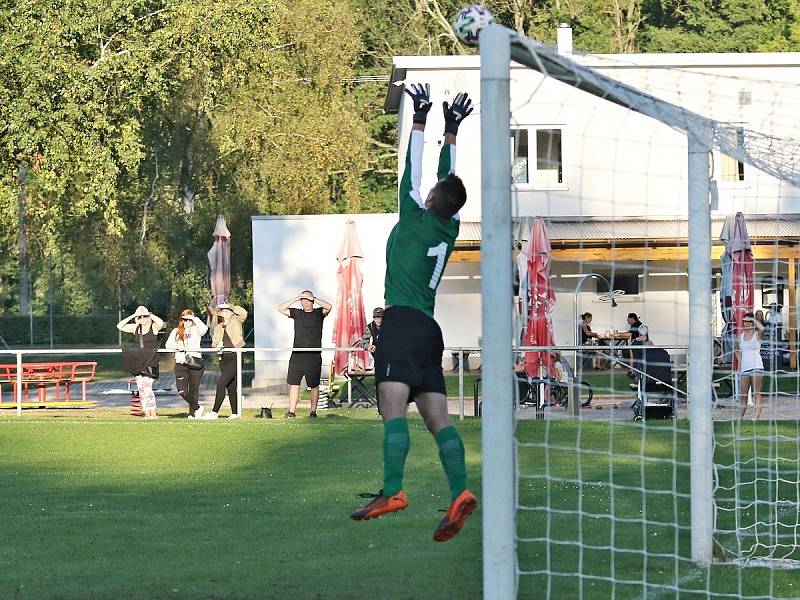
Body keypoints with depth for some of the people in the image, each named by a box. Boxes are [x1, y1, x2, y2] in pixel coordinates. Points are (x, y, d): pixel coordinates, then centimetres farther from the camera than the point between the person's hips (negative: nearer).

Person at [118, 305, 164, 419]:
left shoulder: (154, 327, -4)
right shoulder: (135, 328, 11)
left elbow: (161, 323, -26)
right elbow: (119, 326, 9)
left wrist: (150, 315, -13)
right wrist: (131, 317, 1)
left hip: (150, 361, -7)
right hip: (138, 362, 7)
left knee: (146, 386, -17)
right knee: (141, 388, 4)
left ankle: (153, 413, -15)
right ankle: (147, 413, 7)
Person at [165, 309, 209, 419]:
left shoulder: (196, 330, 7)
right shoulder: (176, 331, 14)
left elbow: (204, 328, -16)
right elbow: (168, 344, 5)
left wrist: (195, 319, -7)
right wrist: (177, 346, -13)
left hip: (195, 363, -2)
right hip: (180, 363, 2)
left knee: (194, 389, 0)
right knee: (182, 390, -10)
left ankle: (192, 414, 10)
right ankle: (197, 408, 9)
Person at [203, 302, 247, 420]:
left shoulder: (236, 321, 2)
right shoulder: (218, 327, 19)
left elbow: (243, 313, -16)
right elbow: (214, 340, 15)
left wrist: (231, 306, -8)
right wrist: (216, 344, -8)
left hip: (235, 357, -7)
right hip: (224, 358, 7)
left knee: (221, 383, -15)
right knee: (231, 387, 9)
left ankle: (215, 412, -13)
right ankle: (235, 413, 13)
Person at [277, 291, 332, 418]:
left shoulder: (318, 313, 5)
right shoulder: (297, 313, 12)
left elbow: (328, 306, -13)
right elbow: (280, 308, 4)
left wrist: (313, 298, -9)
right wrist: (296, 298, -1)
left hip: (314, 356, -2)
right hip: (297, 355, 2)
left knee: (314, 385, 1)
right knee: (294, 383, 0)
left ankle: (313, 411, 7)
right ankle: (291, 411, 3)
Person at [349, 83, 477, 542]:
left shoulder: (416, 218, -2)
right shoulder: (450, 229, 14)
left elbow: (413, 170, 5)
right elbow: (450, 177, 24)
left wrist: (420, 120, 14)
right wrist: (451, 131, 32)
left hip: (403, 321, -8)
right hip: (430, 328, 8)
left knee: (393, 406, -19)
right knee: (438, 417, -1)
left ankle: (393, 491, -33)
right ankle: (459, 492, -17)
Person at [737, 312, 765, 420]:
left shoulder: (757, 335, -1)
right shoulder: (740, 336, 13)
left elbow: (762, 329, -26)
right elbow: (737, 350, 28)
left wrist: (754, 320, -9)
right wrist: (739, 361, 13)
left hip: (756, 366, -5)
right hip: (744, 368, 5)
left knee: (756, 393, -7)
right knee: (742, 395, 5)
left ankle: (756, 416, -12)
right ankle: (740, 416, 10)